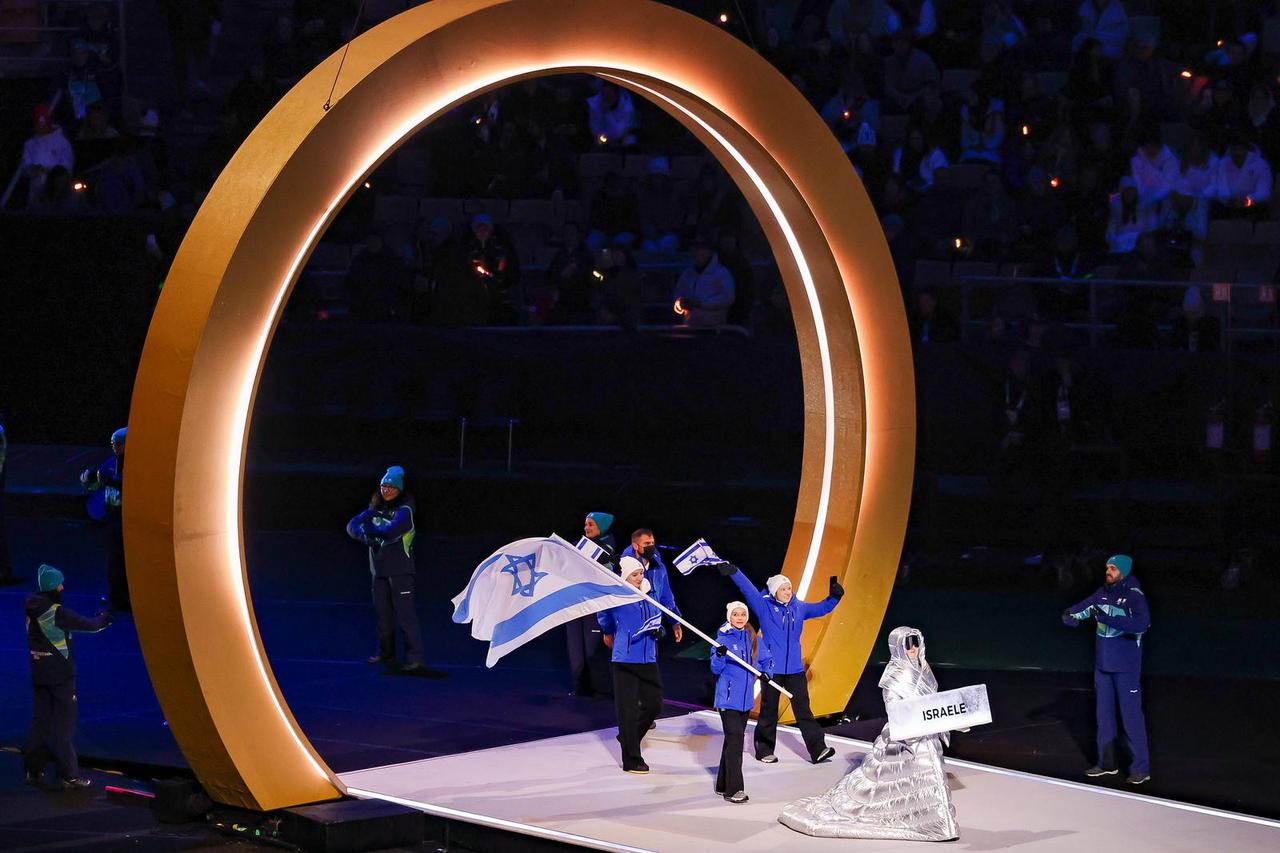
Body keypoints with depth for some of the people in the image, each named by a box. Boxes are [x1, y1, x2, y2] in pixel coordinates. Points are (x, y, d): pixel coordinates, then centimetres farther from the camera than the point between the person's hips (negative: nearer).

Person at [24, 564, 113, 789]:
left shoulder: (32, 611, 4)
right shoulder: (57, 613, -19)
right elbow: (89, 625, -11)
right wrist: (104, 618, 9)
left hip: (39, 675, 7)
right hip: (61, 675, -7)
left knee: (40, 721, 14)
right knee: (63, 724, -1)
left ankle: (33, 770, 16)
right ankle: (69, 775, 1)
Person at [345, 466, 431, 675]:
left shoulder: (404, 509, -7)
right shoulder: (376, 508, 13)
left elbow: (391, 530, -23)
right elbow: (352, 526, 4)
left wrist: (369, 528, -7)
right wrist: (364, 535, -18)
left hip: (400, 569, -7)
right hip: (379, 569, 7)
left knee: (405, 615, -13)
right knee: (383, 613, 14)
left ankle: (415, 659, -18)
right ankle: (386, 653, 28)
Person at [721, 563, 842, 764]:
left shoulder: (798, 608, 10)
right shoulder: (765, 607, -3)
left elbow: (822, 608, 20)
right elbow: (748, 589, -13)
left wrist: (834, 597, 3)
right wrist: (733, 572, -25)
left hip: (795, 668, 3)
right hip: (771, 668, -3)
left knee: (803, 709, 1)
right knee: (769, 711, 5)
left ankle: (818, 749, -2)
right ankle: (764, 750, 17)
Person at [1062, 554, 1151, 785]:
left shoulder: (1134, 596, -14)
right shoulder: (1103, 593, 6)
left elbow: (1142, 623, -29)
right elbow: (1081, 608, 8)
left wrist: (1108, 618, -33)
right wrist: (1070, 615, -16)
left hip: (1126, 666, -7)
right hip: (1103, 662, 7)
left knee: (1131, 714, -6)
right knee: (1104, 712, 14)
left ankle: (1141, 768, -2)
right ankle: (1107, 763, 25)